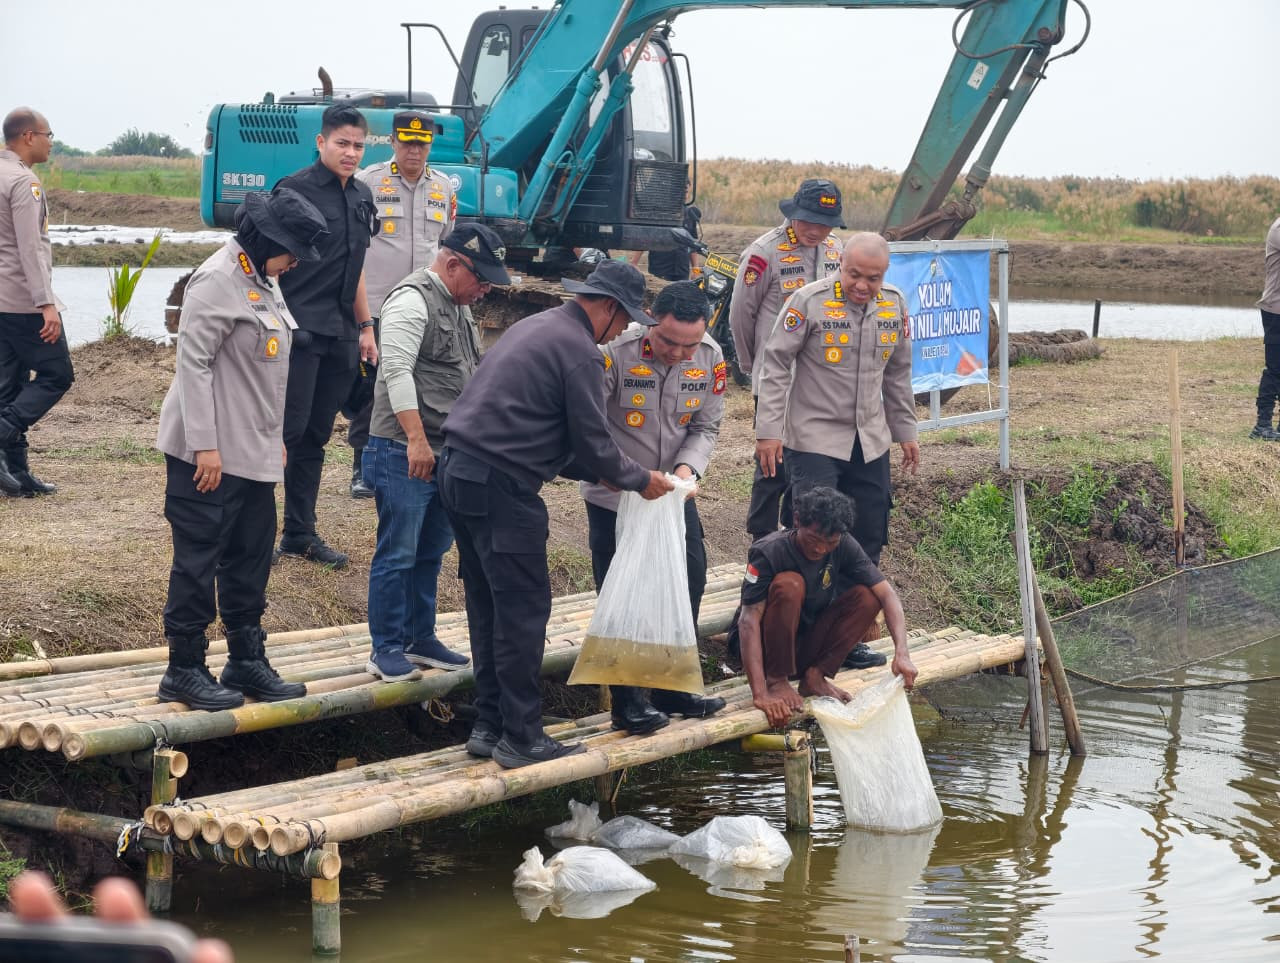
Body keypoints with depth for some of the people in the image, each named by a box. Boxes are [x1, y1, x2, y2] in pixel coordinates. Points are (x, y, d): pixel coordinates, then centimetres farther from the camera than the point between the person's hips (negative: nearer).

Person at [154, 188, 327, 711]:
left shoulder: (263, 279, 13)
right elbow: (193, 362, -19)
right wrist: (204, 446, -21)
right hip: (210, 454, -9)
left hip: (254, 452, 9)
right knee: (198, 560, -1)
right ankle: (184, 670, 7)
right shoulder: (218, 281, -16)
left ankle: (246, 661, 23)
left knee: (251, 558, 14)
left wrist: (276, 438, 21)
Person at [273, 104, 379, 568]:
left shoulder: (362, 195, 15)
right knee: (287, 430, -8)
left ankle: (300, 533, 18)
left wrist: (366, 327, 21)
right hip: (299, 332, -7)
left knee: (315, 439, 11)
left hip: (340, 336, 7)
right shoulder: (295, 190, -8)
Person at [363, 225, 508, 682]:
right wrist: (416, 439, -28)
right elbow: (397, 371, -23)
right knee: (397, 554, -3)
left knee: (430, 552, 15)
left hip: (446, 454, 9)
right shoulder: (412, 301, -13)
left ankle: (420, 639, 25)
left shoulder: (459, 306, 17)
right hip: (404, 454, -9)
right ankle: (386, 648, 5)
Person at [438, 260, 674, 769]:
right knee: (524, 609, -2)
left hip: (459, 473, 10)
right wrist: (639, 479, 7)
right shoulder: (578, 350, -10)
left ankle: (489, 725, 21)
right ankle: (521, 737, 2)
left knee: (488, 606, 15)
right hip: (501, 488, -10)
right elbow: (593, 442, -9)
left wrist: (600, 473, 23)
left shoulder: (535, 327, 20)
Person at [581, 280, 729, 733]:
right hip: (613, 496, -5)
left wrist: (687, 467, -20)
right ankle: (626, 701, 12)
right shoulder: (616, 352, -26)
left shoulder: (710, 358, -11)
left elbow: (706, 427, 0)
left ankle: (671, 687, 27)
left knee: (690, 580, 10)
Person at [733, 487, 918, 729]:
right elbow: (749, 621, -31)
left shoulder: (843, 546, -10)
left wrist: (902, 654, -31)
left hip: (807, 644, 5)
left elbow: (887, 594, -14)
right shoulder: (769, 552, -24)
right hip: (768, 647, -5)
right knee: (789, 584, -32)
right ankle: (776, 680, -19)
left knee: (867, 597, -16)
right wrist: (760, 694, -42)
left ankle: (815, 675, -10)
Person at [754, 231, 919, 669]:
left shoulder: (894, 305, 5)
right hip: (814, 440, -6)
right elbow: (775, 366, -9)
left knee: (867, 543, 8)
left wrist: (905, 431, 19)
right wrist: (769, 431, -13)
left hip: (870, 443, 6)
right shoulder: (809, 301, -12)